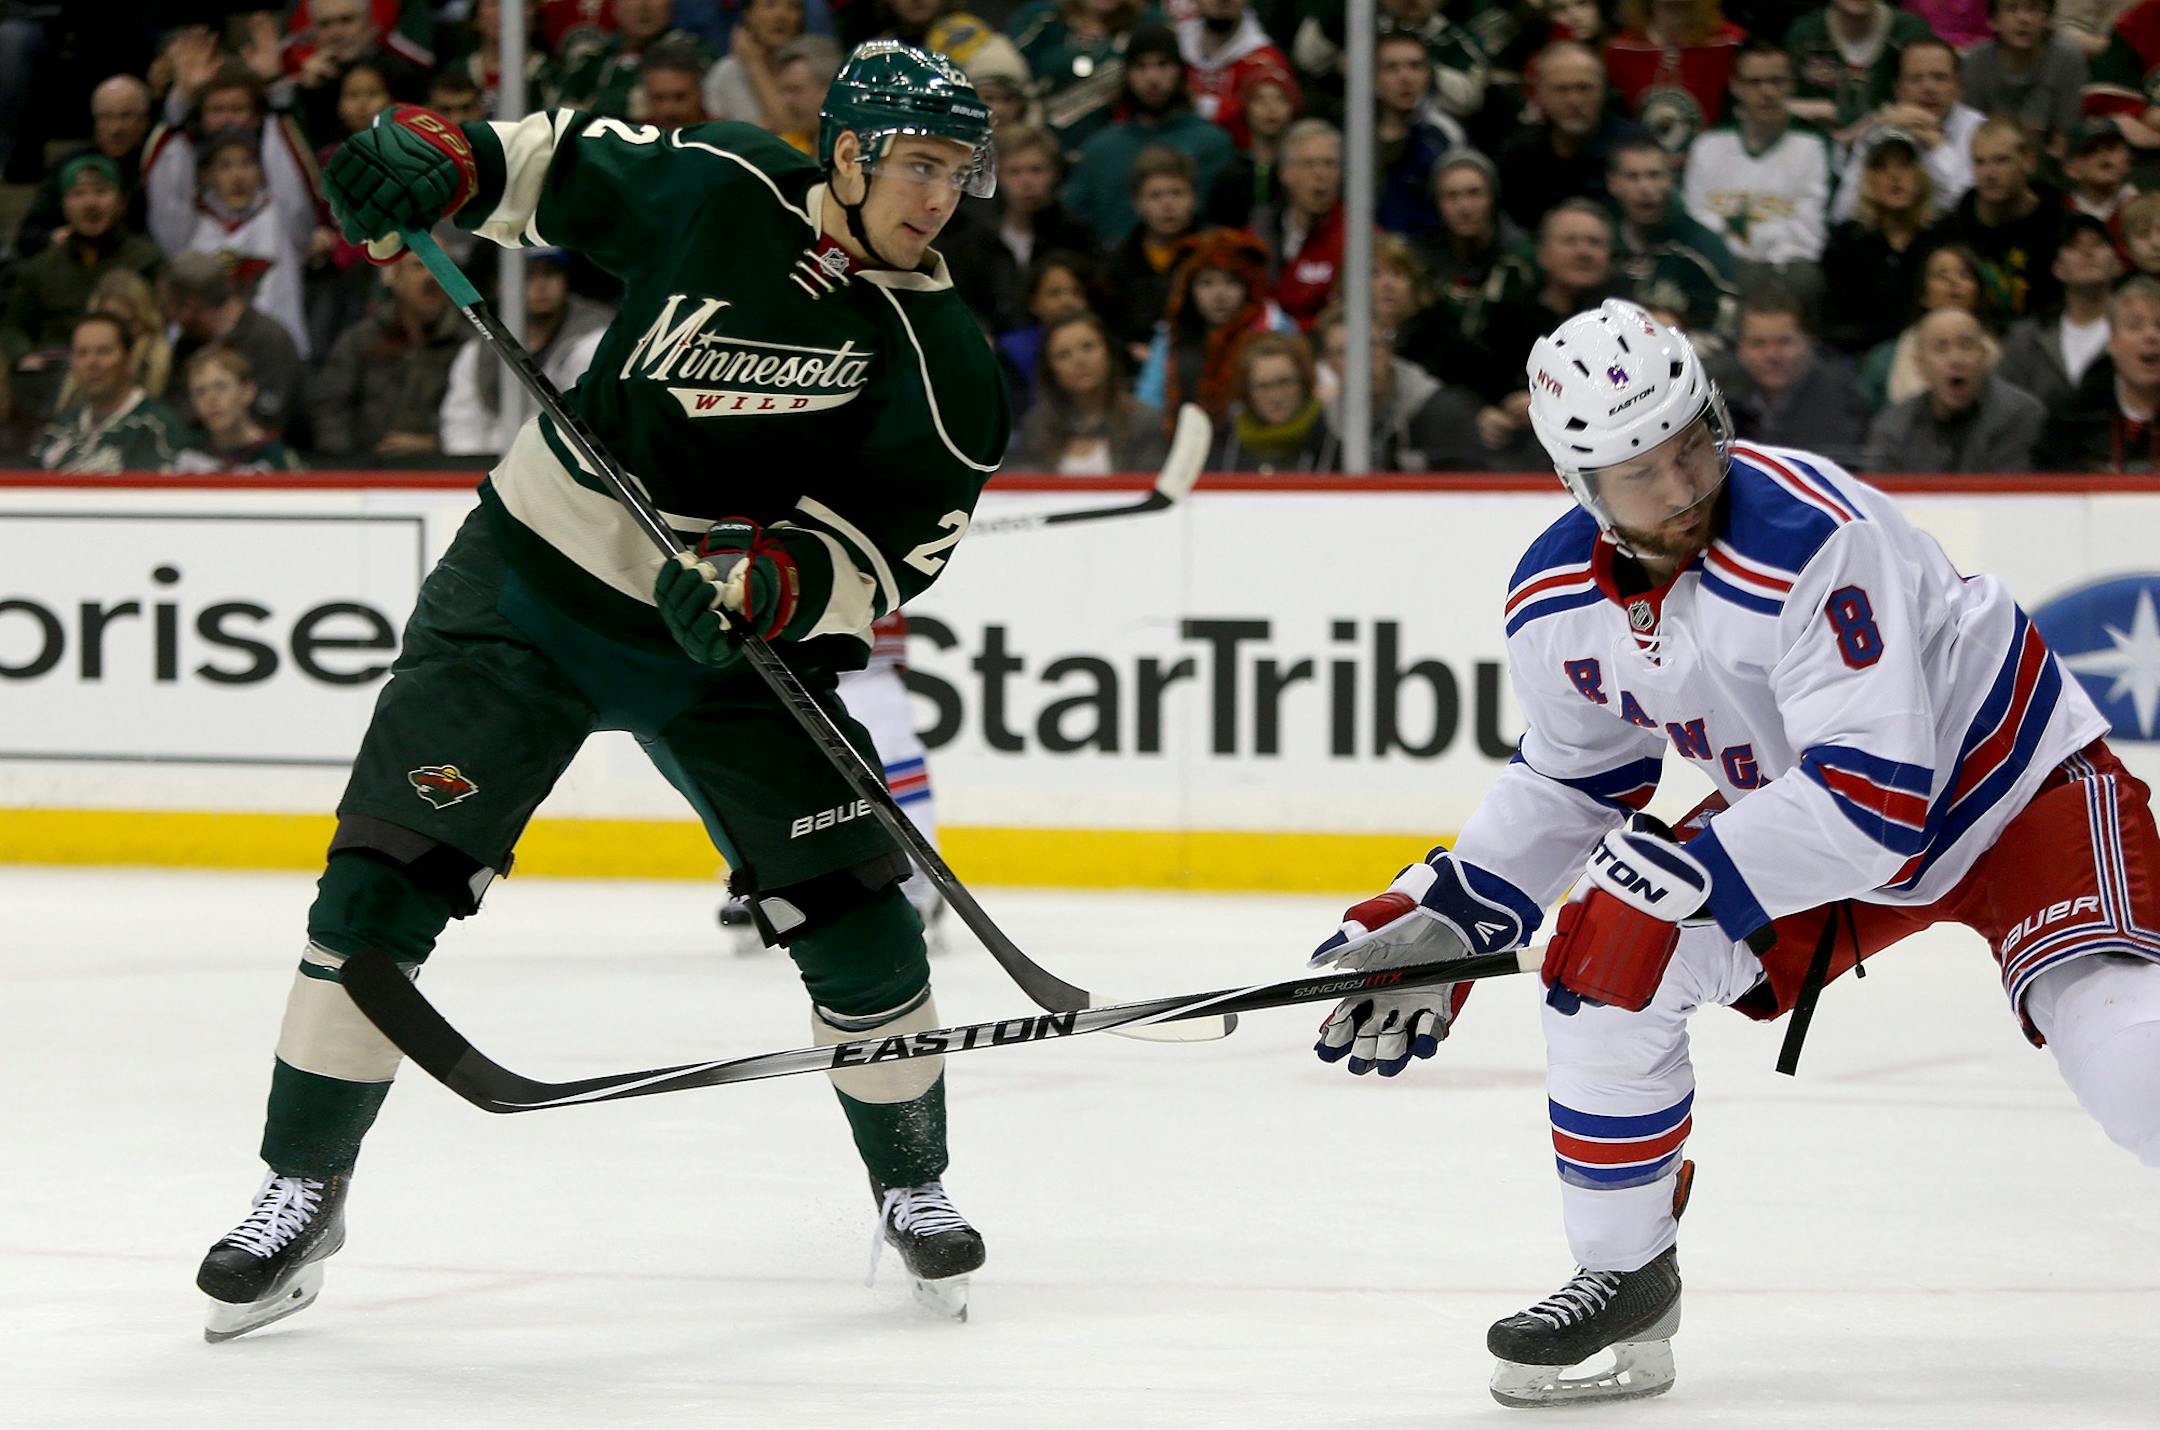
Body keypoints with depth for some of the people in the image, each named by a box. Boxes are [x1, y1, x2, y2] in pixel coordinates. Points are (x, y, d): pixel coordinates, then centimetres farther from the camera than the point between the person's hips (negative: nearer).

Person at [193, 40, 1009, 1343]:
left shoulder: (947, 367, -11)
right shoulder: (725, 192, -10)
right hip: (533, 573, 0)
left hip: (734, 640, 1)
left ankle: (914, 1180, 19)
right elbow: (564, 167, 6)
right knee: (389, 872, -10)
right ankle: (305, 1189, 1)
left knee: (848, 905, -5)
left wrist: (771, 584, -34)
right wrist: (443, 161, -12)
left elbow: (884, 555, -15)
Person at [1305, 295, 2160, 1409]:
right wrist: (1445, 920, 2)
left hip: (2015, 781, -6)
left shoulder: (1812, 539, -33)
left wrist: (1683, 869, -33)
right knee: (1608, 953, -10)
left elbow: (1875, 798, -35)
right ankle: (1626, 1275, 9)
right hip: (1798, 807, 6)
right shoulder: (1556, 604, -10)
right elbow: (1568, 781, 10)